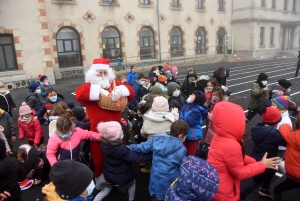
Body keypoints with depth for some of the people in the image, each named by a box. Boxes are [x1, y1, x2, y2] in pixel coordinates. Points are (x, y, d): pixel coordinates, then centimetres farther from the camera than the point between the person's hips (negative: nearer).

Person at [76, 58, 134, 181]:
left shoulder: (114, 83, 6)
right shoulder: (89, 86, -2)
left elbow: (130, 91, -3)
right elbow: (79, 93, -23)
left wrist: (120, 90, -24)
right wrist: (99, 90, -28)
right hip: (97, 129, -3)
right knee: (98, 159, 9)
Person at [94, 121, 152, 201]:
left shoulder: (104, 143, -16)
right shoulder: (120, 149, -36)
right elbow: (137, 158, -30)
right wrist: (152, 154, -24)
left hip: (108, 175, 5)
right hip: (121, 177, -5)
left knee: (105, 190, 33)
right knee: (132, 182, 29)